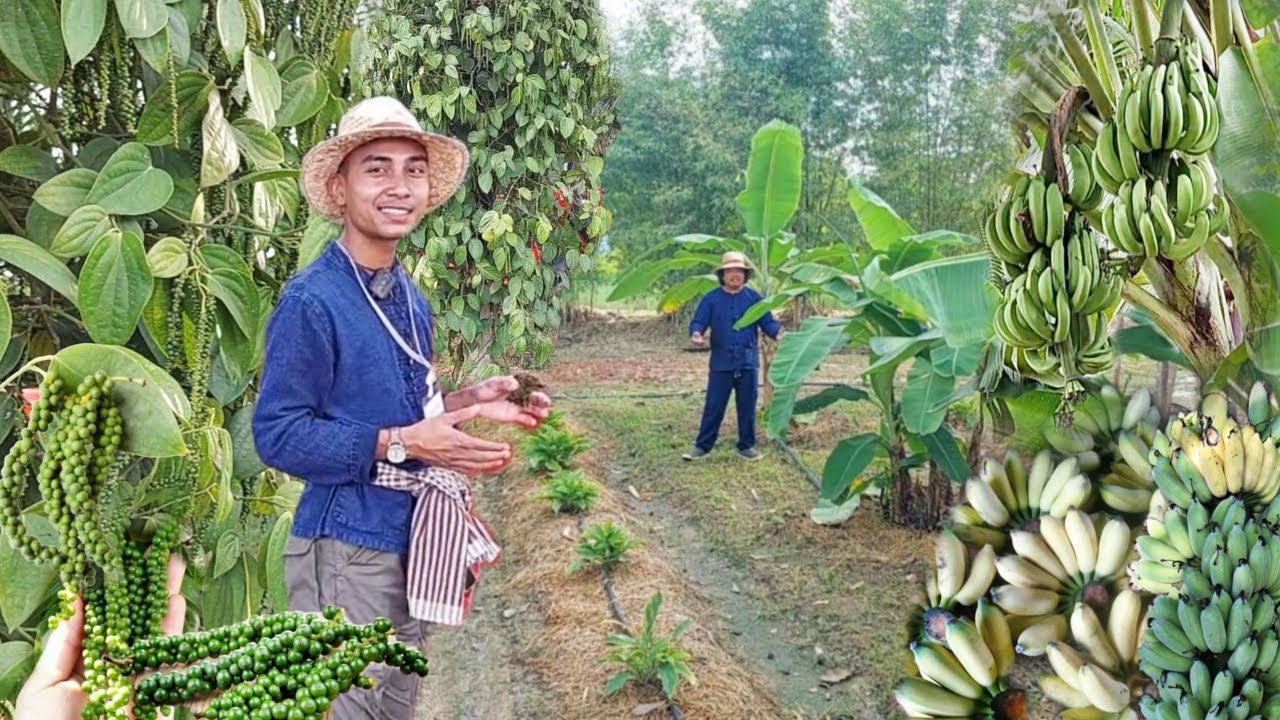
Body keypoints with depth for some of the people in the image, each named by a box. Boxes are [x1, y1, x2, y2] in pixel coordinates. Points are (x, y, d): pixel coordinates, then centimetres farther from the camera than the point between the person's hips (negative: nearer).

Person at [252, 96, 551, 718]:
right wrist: (400, 444, -27)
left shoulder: (410, 298, 8)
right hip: (349, 548, -8)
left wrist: (469, 402, 2)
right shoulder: (311, 300, -19)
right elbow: (278, 434, -21)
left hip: (412, 536, 8)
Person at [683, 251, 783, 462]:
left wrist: (778, 332, -21)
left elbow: (767, 322, 0)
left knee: (747, 407, 9)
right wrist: (696, 333, -26)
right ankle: (702, 446, 10)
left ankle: (746, 446, 21)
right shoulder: (711, 299, 1)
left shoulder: (754, 298, 3)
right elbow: (698, 322, -3)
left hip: (747, 362, 1)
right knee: (714, 407, 3)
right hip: (721, 363, -1)